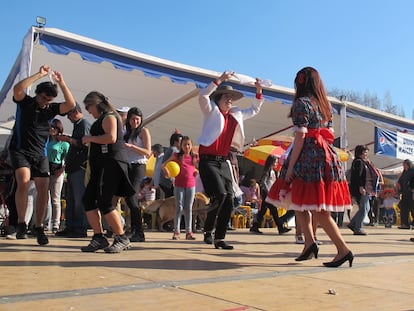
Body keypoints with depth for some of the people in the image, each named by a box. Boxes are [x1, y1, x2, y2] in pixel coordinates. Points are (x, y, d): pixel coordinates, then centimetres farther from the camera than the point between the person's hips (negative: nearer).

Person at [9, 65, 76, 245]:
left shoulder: (51, 109, 9)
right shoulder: (25, 102, 2)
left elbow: (71, 104, -5)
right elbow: (17, 89, -19)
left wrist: (61, 83, -9)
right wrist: (39, 74, -18)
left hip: (40, 155, 4)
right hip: (20, 151, -3)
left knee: (43, 190, -3)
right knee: (23, 182, -26)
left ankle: (38, 227, 10)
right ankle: (21, 223, -15)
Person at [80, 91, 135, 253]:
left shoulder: (109, 116, -4)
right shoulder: (102, 119, 25)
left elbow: (111, 137, -21)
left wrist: (90, 138, -11)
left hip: (111, 163, -10)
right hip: (101, 166, 10)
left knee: (104, 203, -15)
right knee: (88, 199, 2)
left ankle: (122, 239, -6)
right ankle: (98, 238, 4)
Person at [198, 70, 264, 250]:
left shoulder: (236, 115, 16)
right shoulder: (211, 111, 1)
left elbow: (254, 110, 30)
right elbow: (202, 96, -18)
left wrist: (258, 91, 18)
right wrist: (220, 80, -22)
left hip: (223, 162, 7)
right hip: (208, 160, -6)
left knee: (229, 199, 0)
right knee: (219, 194, -23)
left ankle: (219, 238, 9)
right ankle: (208, 230, -3)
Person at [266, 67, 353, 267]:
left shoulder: (301, 103, -6)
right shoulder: (325, 104, 17)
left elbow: (300, 136, -13)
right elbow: (329, 134, 16)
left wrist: (290, 166, -13)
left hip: (309, 156, -8)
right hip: (327, 155, 8)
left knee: (318, 210, -5)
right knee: (299, 201, 15)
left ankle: (343, 250, -6)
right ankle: (310, 243, 8)